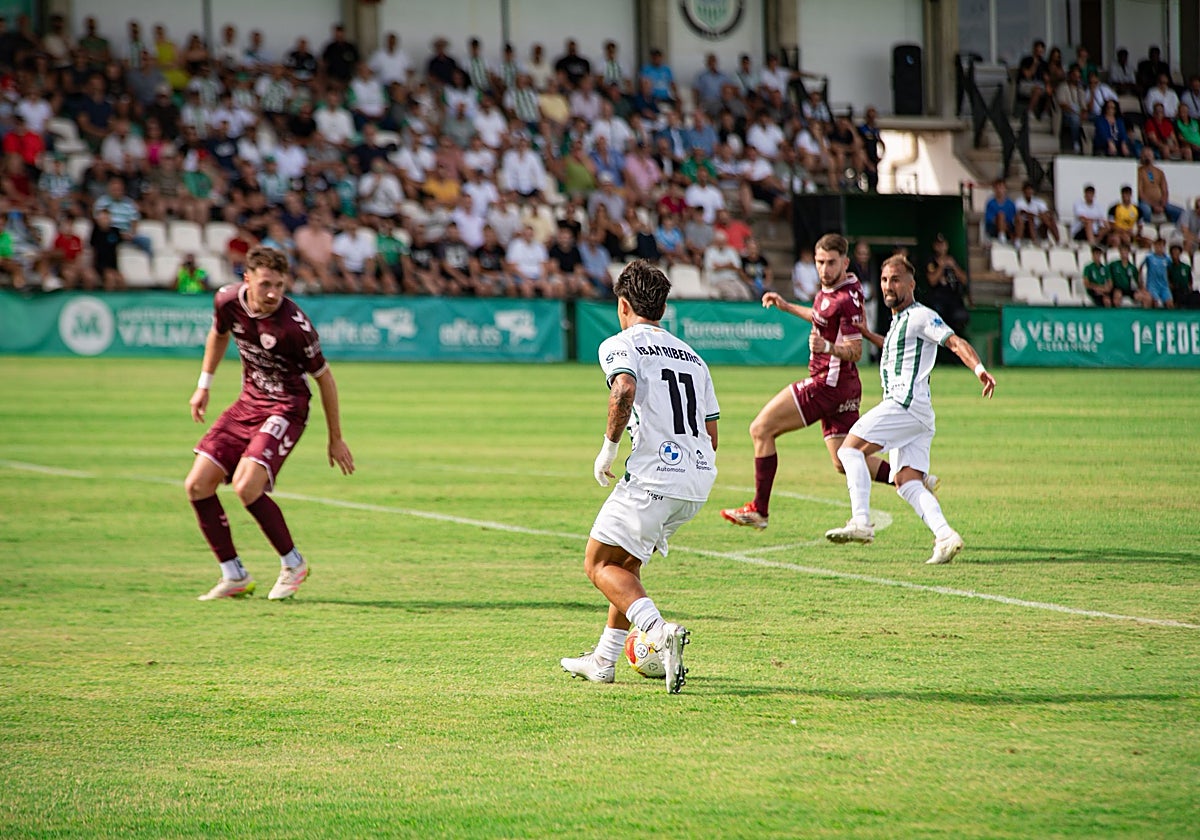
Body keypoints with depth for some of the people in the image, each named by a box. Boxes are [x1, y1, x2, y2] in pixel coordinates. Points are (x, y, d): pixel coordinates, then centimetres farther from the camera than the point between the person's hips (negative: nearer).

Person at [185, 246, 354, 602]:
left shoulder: (295, 326, -24)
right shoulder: (227, 300, -9)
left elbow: (324, 378, -9)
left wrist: (336, 439, -2)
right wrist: (204, 386, 19)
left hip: (285, 409, -6)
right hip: (248, 402, 6)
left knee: (246, 486, -24)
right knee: (198, 485, -4)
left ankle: (292, 564, -2)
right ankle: (234, 576, 9)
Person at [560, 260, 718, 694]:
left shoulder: (620, 345, 1)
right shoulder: (690, 355, 22)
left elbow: (624, 389, -22)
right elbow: (711, 434, 18)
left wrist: (609, 447, -11)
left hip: (653, 476, -7)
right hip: (699, 479, 8)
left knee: (600, 564, 2)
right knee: (626, 561, 23)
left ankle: (660, 631, -22)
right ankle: (604, 661, 25)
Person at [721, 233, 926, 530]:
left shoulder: (847, 299, -20)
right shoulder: (829, 290, 8)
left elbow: (856, 352, -22)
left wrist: (828, 347, -40)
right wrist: (787, 307, 30)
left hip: (828, 384, -10)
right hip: (841, 386, 10)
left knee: (761, 429, -5)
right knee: (844, 462, 13)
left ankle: (759, 510, -2)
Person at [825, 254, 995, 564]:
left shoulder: (920, 316, -3)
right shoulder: (899, 321, 26)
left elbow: (955, 342, -15)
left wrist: (979, 369, -30)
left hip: (907, 402, -10)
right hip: (915, 413, 10)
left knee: (850, 448, -12)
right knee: (908, 484, -3)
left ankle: (861, 522, -21)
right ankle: (945, 535, -19)